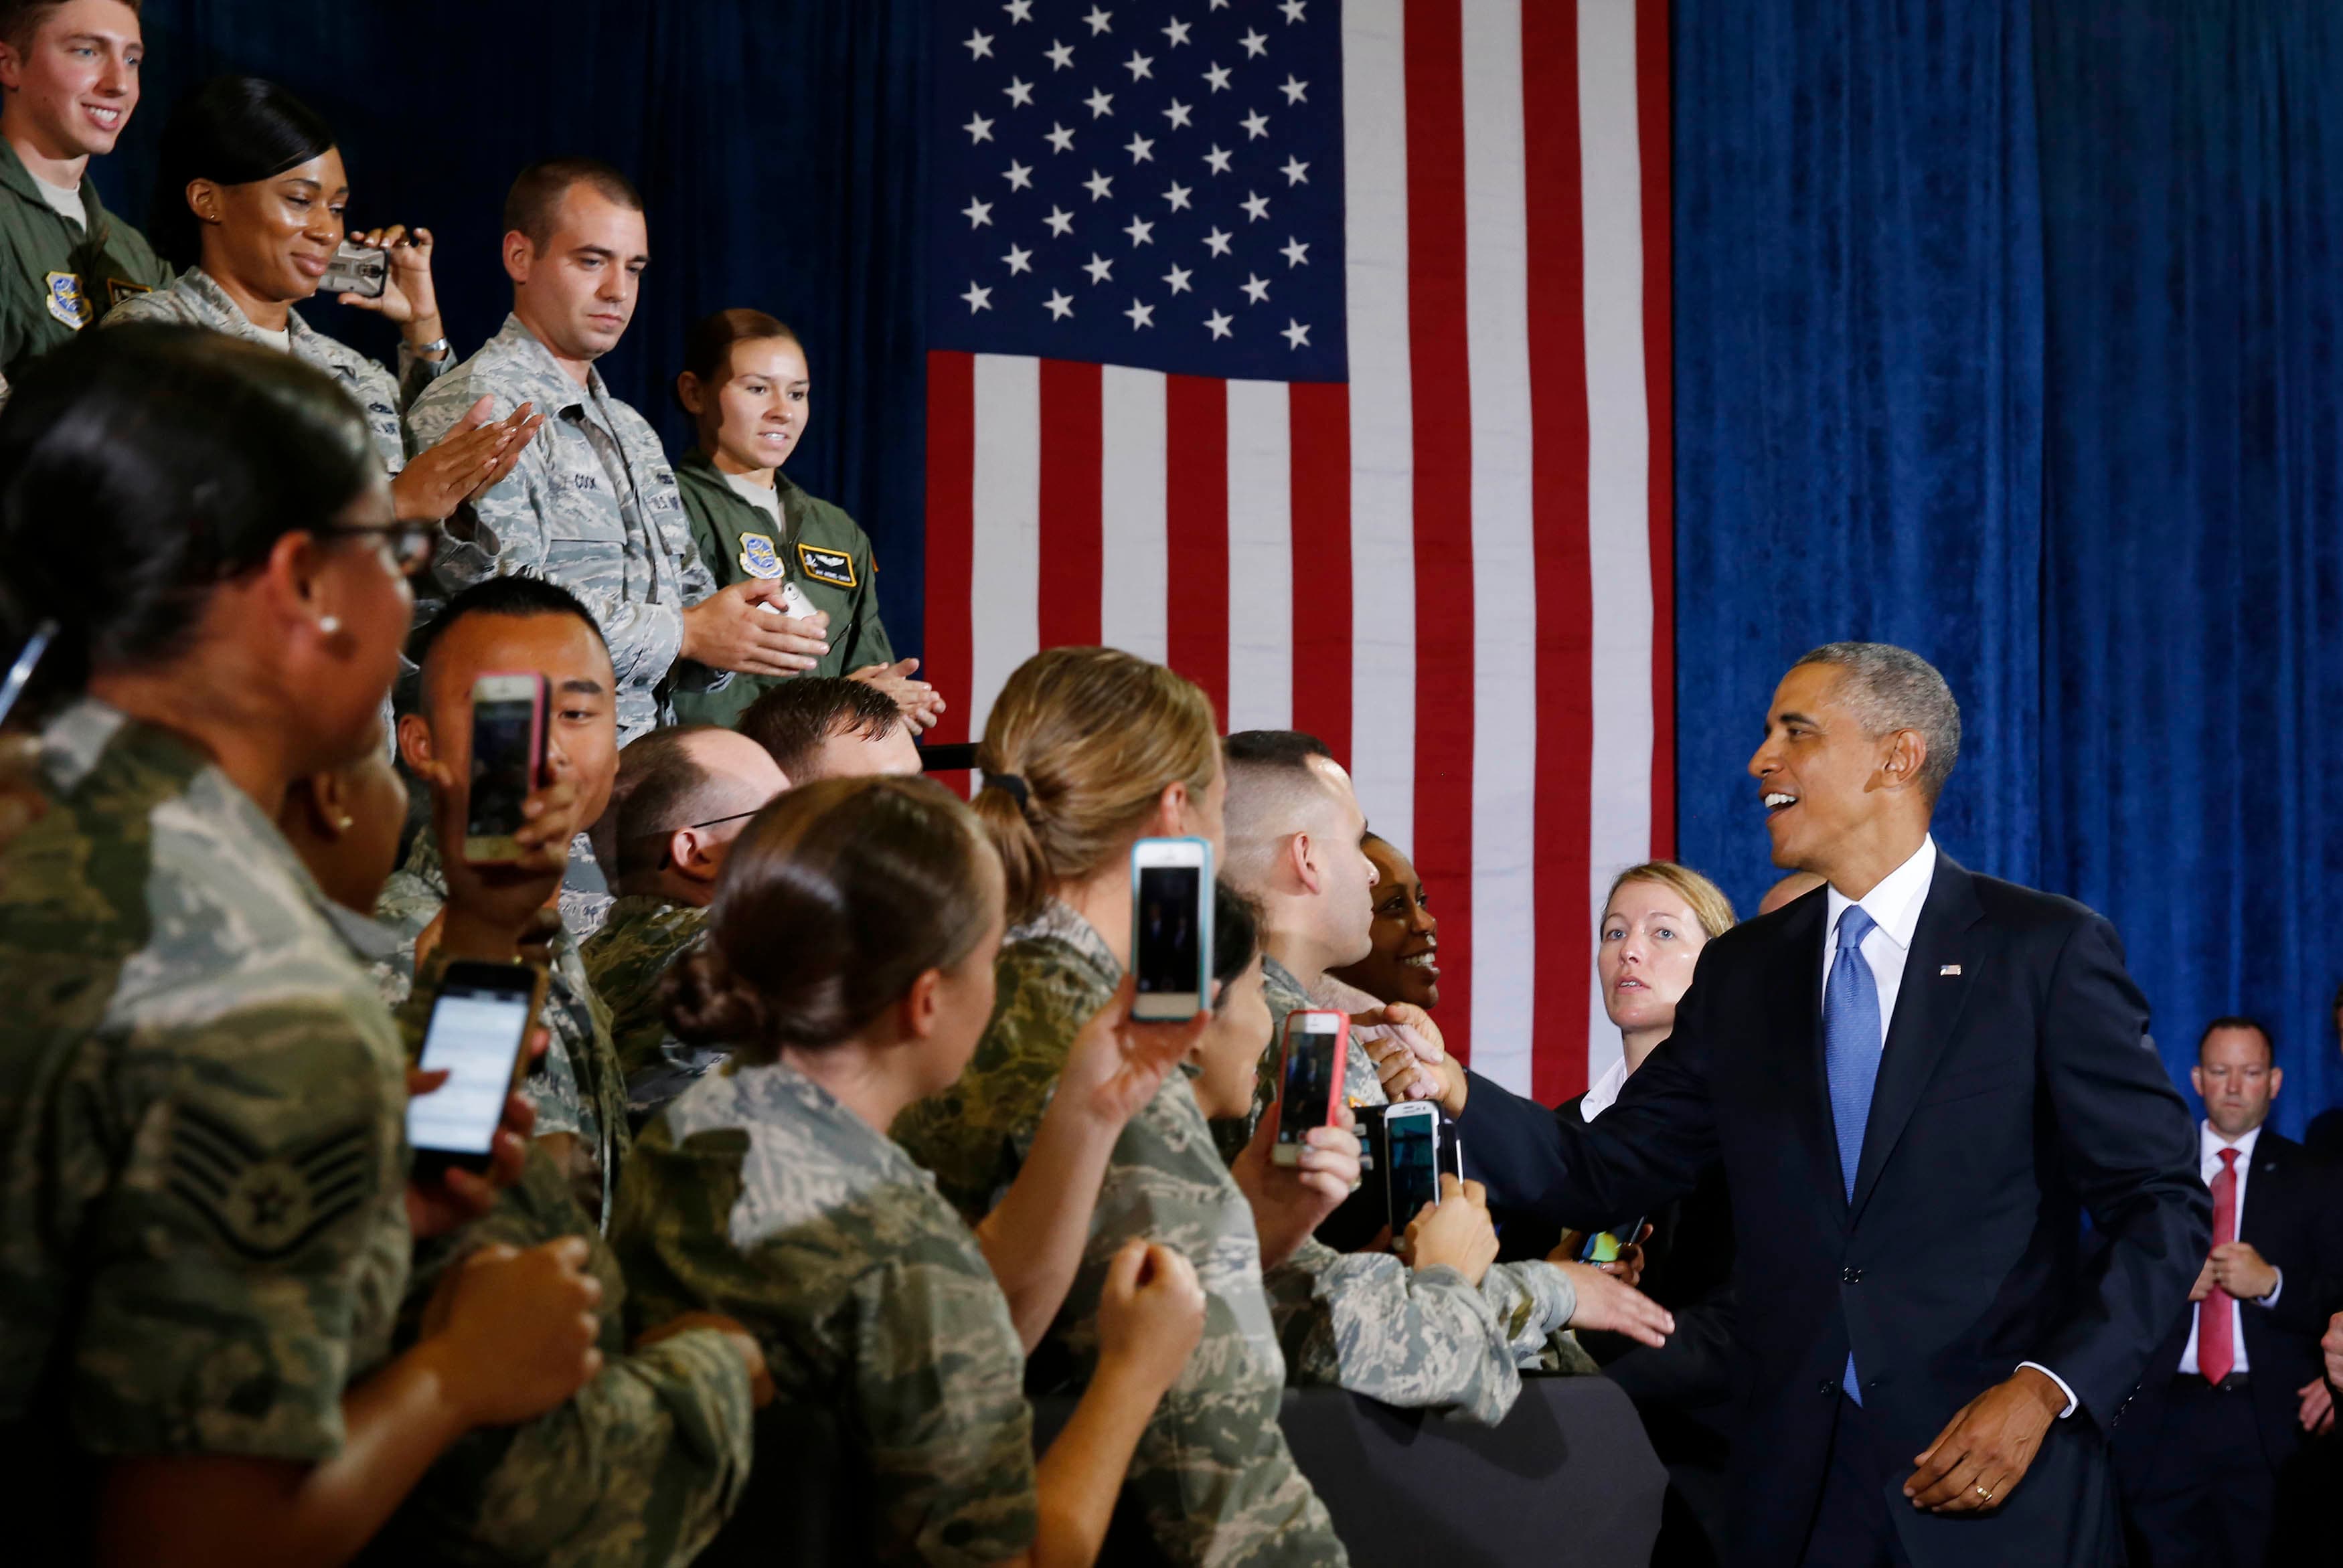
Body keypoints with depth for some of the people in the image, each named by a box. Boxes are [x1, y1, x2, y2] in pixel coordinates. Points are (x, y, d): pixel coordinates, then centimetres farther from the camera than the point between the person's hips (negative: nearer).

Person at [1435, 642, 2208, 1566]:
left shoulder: (2048, 950, -3)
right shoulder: (1742, 972, 10)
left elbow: (2164, 1204, -4)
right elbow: (1608, 1175, 7)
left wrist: (2044, 1390, -15)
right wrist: (1454, 1094, -9)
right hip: (1797, 1487, 4)